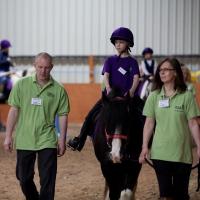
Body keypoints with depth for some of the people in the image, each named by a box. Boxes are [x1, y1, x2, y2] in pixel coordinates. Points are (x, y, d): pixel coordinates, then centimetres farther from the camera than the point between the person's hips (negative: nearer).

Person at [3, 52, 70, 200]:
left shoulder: (58, 90, -1)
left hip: (47, 141, -1)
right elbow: (14, 110, 2)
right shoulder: (22, 85, 1)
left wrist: (62, 141, -1)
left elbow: (63, 115, 3)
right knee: (24, 178, 12)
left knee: (47, 180, -4)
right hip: (24, 140, 2)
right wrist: (8, 136, -1)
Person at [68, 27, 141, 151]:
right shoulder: (110, 60, 9)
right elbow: (106, 75, -5)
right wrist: (108, 88, -26)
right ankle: (79, 141, 3)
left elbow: (136, 78, -11)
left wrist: (131, 91, -30)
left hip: (126, 96, -2)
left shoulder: (132, 62, 2)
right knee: (92, 116, -3)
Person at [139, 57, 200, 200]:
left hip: (182, 153, -1)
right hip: (160, 152, 1)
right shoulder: (154, 96, 3)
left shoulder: (187, 96, -3)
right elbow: (149, 123, 5)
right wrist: (145, 147, -1)